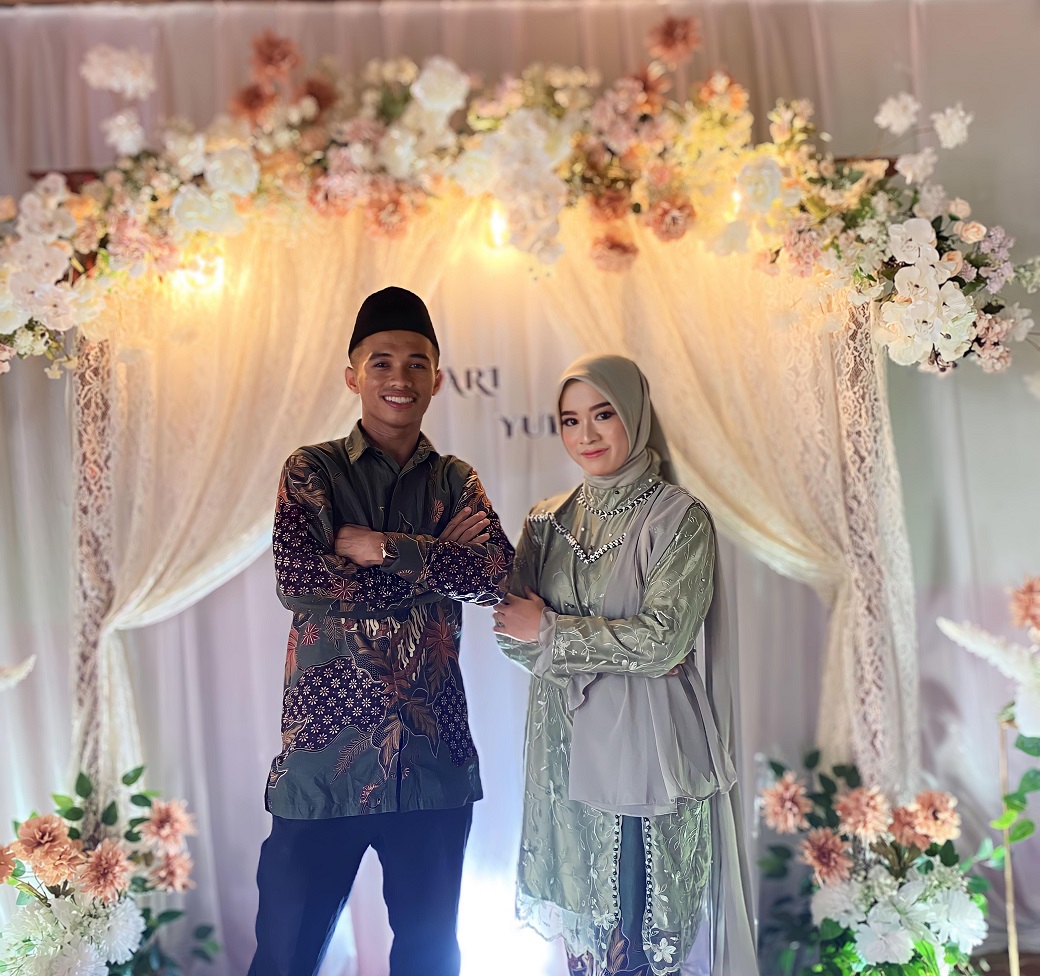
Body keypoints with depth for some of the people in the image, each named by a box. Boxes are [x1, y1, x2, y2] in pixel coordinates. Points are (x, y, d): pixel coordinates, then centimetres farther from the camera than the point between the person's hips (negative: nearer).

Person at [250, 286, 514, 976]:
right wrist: (435, 558, -12)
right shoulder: (312, 471, 2)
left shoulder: (457, 481, 9)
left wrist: (372, 546, -14)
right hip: (327, 750, -3)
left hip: (434, 755, 3)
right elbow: (296, 578, -15)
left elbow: (497, 573, -9)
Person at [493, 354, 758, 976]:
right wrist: (614, 653, -11)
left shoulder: (681, 518, -6)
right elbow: (512, 633, 2)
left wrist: (550, 632, -9)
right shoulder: (548, 522, 8)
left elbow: (663, 637, -16)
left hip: (646, 753, -4)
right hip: (567, 750, 5)